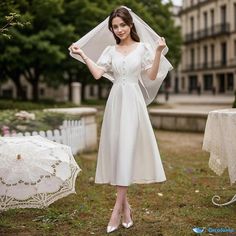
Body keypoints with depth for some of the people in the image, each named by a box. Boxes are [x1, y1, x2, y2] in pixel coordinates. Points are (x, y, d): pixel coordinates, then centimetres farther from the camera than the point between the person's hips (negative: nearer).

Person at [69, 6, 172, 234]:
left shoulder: (142, 48, 6)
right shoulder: (110, 50, 13)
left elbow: (152, 76, -1)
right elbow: (97, 73, 1)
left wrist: (158, 52, -11)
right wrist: (82, 55, -4)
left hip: (133, 102, -3)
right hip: (115, 102, 3)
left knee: (126, 148, -11)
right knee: (115, 149, 0)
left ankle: (118, 208, -10)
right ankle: (125, 206, 11)